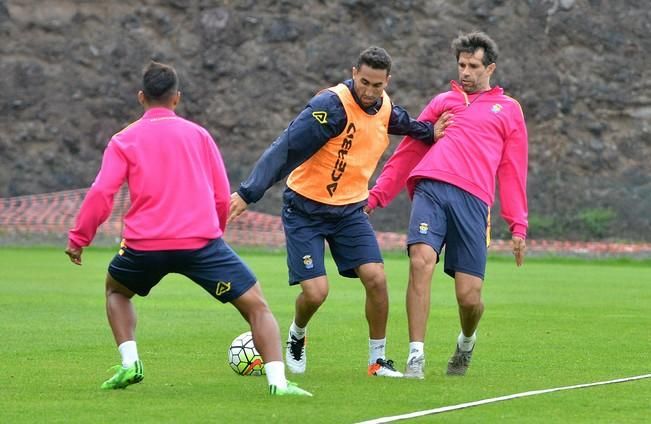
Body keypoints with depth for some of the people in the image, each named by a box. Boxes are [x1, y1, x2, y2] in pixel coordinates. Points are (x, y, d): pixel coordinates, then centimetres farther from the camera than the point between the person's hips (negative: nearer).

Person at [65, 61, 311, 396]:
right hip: (201, 240, -1)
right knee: (256, 306, 2)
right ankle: (278, 380, -17)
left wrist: (78, 238, 6)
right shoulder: (198, 134, 11)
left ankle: (129, 364, 12)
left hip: (145, 245, 1)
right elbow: (222, 196, 12)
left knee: (116, 290, 31)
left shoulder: (124, 140, 8)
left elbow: (101, 194, -3)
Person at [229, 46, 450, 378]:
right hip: (305, 209, -5)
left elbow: (403, 124, 27)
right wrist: (248, 193, -37)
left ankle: (378, 360, 5)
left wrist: (430, 133, 8)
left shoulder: (386, 108, -2)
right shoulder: (332, 106, -24)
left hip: (350, 209, 5)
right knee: (315, 291, -14)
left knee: (375, 277, -12)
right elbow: (285, 149, -30)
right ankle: (297, 337, 21)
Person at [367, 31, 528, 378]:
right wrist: (377, 194, 16)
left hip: (472, 199, -1)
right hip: (430, 189, 1)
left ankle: (466, 342, 28)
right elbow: (407, 152, 25)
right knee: (420, 262, -23)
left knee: (469, 296, -7)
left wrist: (517, 225, 10)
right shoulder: (444, 102, 25)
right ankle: (416, 356, -18)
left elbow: (512, 171, 19)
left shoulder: (508, 110, 22)